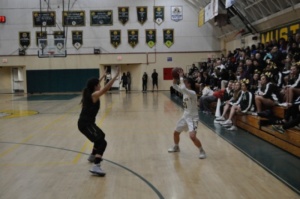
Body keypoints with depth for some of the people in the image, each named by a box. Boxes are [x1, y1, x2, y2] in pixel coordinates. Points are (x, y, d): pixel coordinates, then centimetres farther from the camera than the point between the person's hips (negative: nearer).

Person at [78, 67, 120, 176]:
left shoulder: (88, 93, 11)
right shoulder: (94, 95, -14)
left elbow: (94, 85, 33)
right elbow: (106, 88, -26)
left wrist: (102, 78, 42)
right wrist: (116, 76, -23)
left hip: (85, 122, 10)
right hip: (86, 124, -10)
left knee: (101, 136, 32)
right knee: (102, 142, -18)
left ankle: (93, 156, 48)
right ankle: (96, 167, -29)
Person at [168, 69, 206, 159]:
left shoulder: (192, 93, -24)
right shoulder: (185, 91, 2)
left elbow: (182, 88, -42)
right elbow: (175, 86, 7)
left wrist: (181, 77, -31)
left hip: (193, 118, -9)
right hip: (185, 116, 9)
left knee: (192, 136, -25)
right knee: (176, 132, 20)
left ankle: (202, 151, -4)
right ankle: (176, 147, 44)